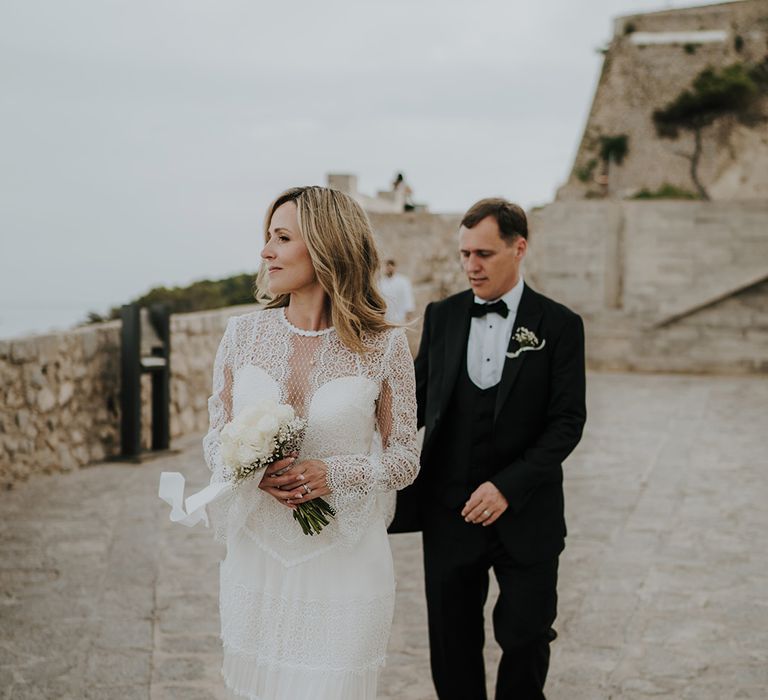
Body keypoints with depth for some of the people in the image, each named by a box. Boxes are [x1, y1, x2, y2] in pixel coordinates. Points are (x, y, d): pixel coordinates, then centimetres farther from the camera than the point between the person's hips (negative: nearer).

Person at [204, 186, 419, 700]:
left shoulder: (384, 346, -7)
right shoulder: (243, 334, 1)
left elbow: (406, 458, -1)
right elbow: (216, 436, 8)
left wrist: (333, 474, -19)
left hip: (344, 563, -3)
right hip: (256, 556, 3)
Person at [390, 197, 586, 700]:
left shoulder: (559, 325, -4)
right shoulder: (442, 316, 5)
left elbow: (568, 422, -8)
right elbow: (418, 401, 6)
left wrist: (508, 487, -18)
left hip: (525, 516, -2)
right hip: (449, 513, 2)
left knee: (525, 637, 7)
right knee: (453, 643, 9)